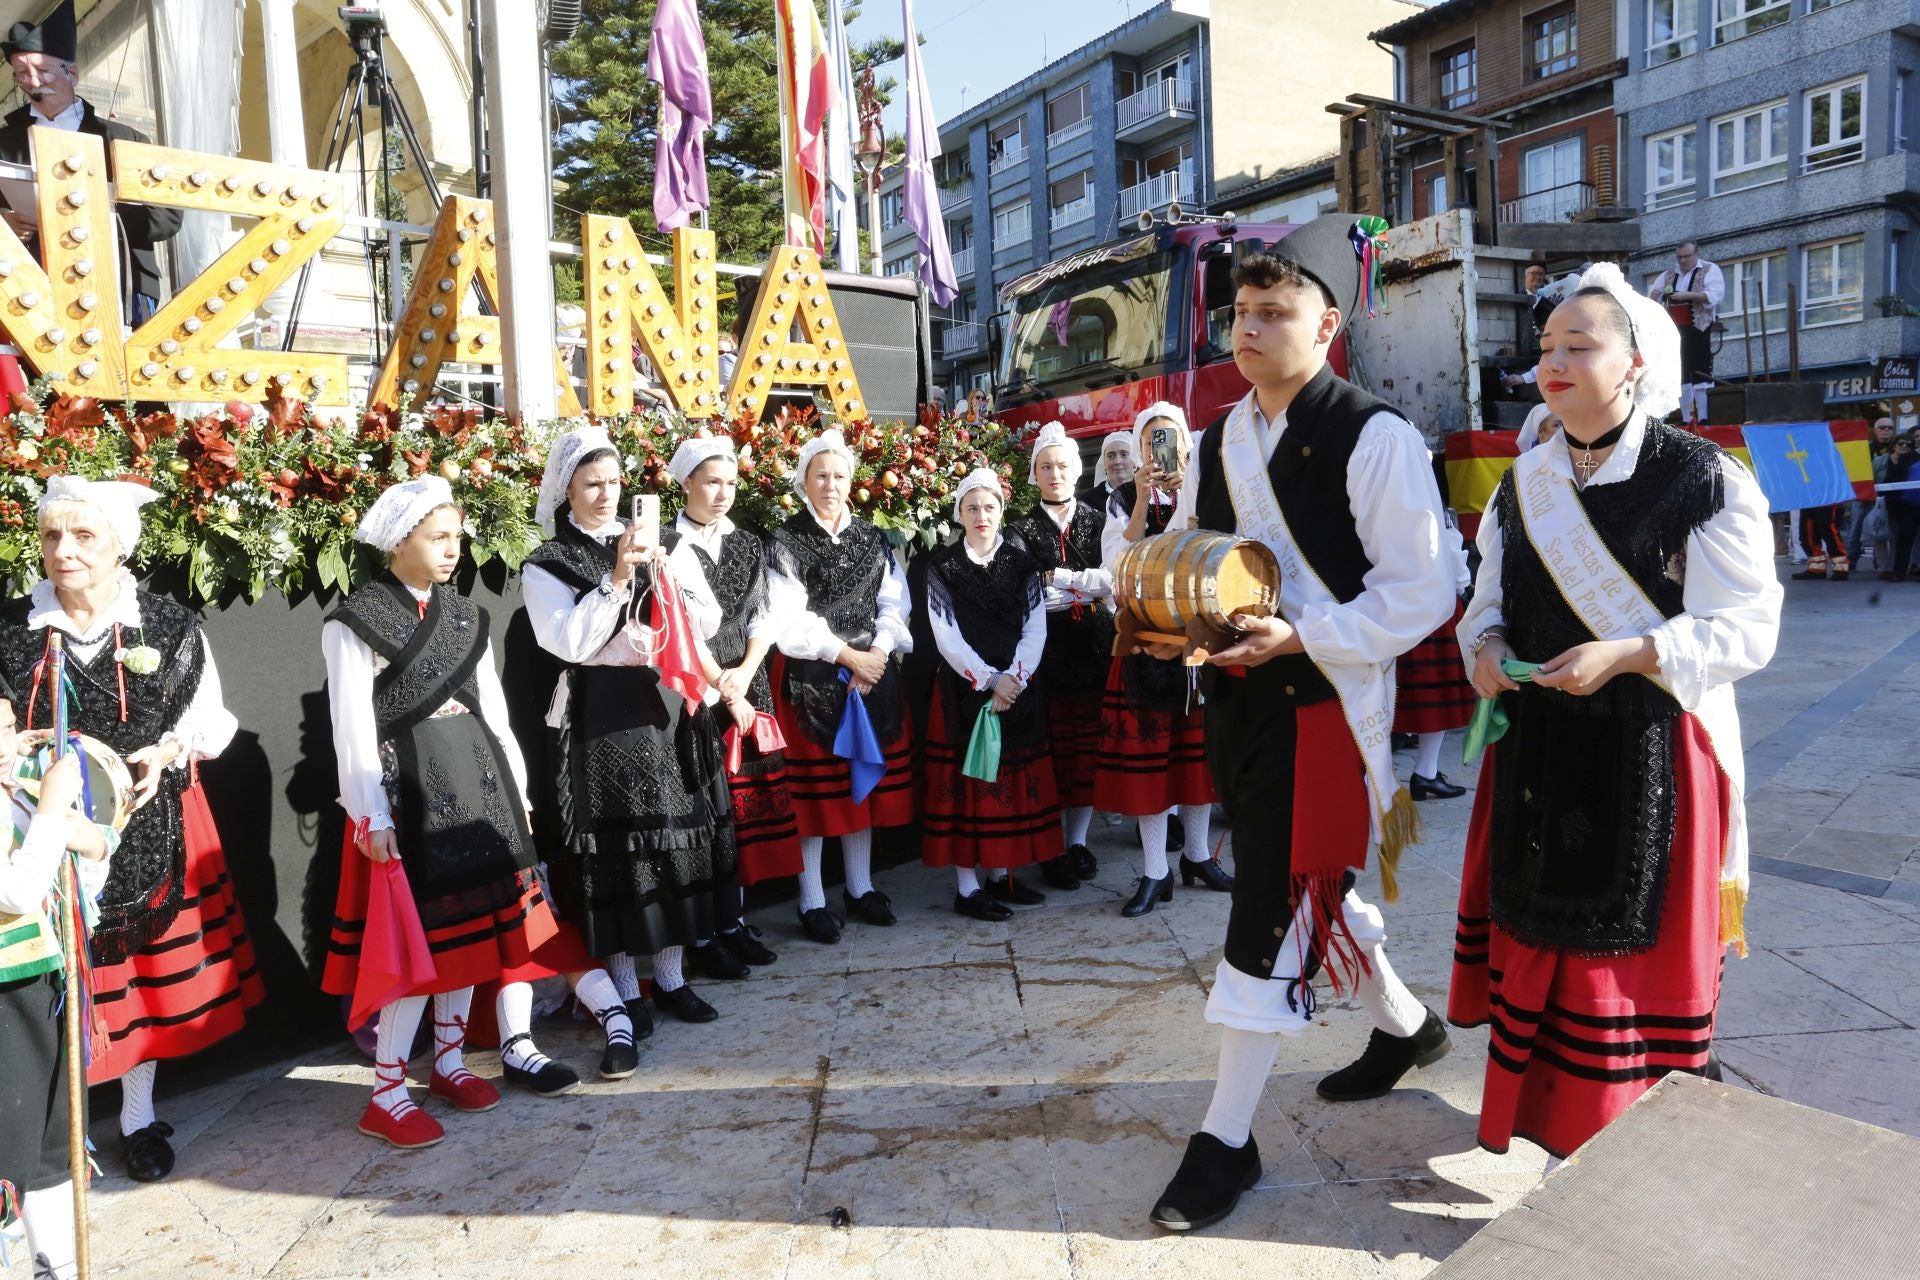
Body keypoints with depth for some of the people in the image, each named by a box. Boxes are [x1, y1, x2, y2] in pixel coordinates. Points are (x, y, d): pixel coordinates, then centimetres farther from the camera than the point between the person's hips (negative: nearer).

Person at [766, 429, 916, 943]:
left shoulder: (872, 539, 12)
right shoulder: (785, 541, -2)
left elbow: (893, 604, 8)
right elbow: (790, 620, -10)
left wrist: (875, 655, -8)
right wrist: (848, 656, -12)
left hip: (872, 674, 4)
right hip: (809, 679, -4)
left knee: (866, 780, 10)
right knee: (814, 787, 0)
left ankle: (861, 887, 23)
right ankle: (812, 902, 9)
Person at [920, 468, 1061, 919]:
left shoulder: (1022, 562, 6)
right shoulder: (942, 566, 0)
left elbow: (1035, 628, 0)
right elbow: (946, 636, -6)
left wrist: (1012, 680, -13)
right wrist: (989, 679, -14)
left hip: (1018, 689, 3)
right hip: (963, 690, -3)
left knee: (1014, 780, 7)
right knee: (965, 781, -1)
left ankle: (1001, 874, 19)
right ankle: (967, 886, 4)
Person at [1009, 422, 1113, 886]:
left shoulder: (1098, 521, 10)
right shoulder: (1023, 529, 6)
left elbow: (1112, 582, -2)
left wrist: (1055, 579, -14)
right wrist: (1086, 583, -11)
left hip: (1094, 646, 2)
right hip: (1045, 651, -2)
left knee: (1089, 745, 5)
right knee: (1052, 747, -2)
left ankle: (1078, 841, 17)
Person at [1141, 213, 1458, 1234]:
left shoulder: (1373, 439, -13)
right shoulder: (1219, 443, 9)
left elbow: (1422, 594, -14)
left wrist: (1299, 636, -22)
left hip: (1324, 707, -7)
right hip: (1238, 699, 8)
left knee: (1274, 913, -2)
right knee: (1310, 890, 21)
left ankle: (1226, 1140, 12)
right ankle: (1403, 1025, 48)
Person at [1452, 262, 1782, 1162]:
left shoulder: (1705, 480, -9)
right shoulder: (1522, 485, 8)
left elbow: (1746, 629, -11)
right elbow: (1490, 601, 15)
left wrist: (1625, 655, -24)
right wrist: (1486, 647, -7)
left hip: (1650, 752, -5)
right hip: (1539, 744, 5)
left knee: (1637, 944, 3)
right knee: (1542, 925, 12)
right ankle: (1556, 1118, 31)